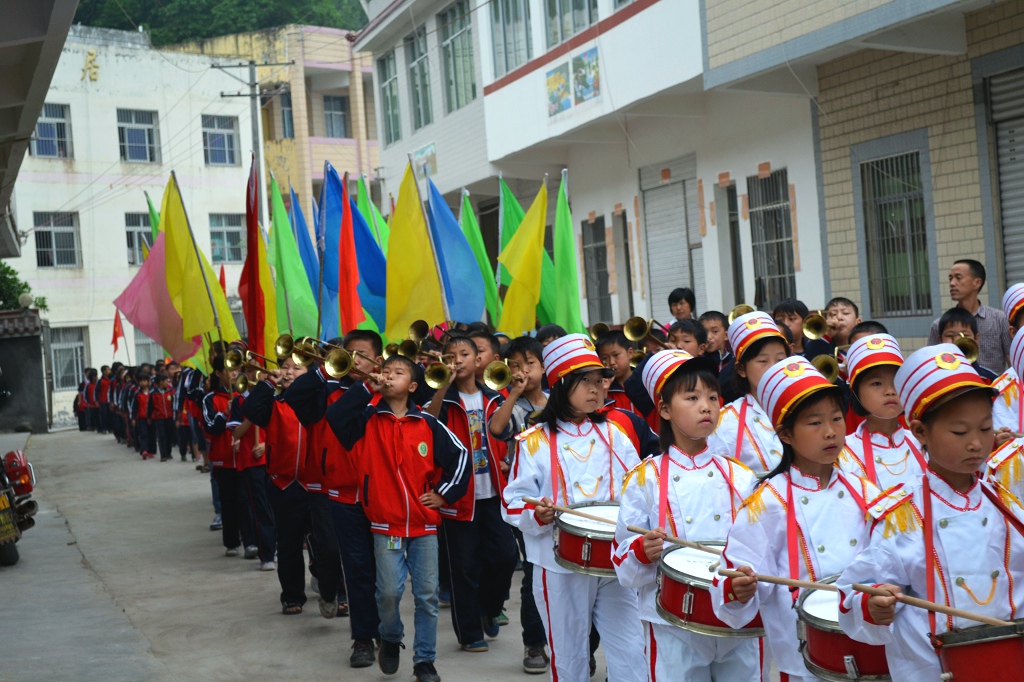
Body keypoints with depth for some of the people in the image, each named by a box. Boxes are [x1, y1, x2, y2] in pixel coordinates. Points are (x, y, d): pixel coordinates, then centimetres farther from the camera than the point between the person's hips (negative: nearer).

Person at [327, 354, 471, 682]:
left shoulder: (428, 424, 0)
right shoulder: (367, 420, 0)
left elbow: (460, 456, 5)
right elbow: (334, 416, -17)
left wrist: (444, 494, 1)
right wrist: (366, 387, -18)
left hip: (424, 523, 1)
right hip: (386, 524, -1)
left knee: (427, 595, 4)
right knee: (388, 592, -4)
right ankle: (390, 639, 25)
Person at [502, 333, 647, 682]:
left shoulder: (613, 434, 7)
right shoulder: (535, 441, -4)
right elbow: (513, 502, -3)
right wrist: (537, 514, -23)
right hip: (561, 565, -2)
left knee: (631, 652, 2)